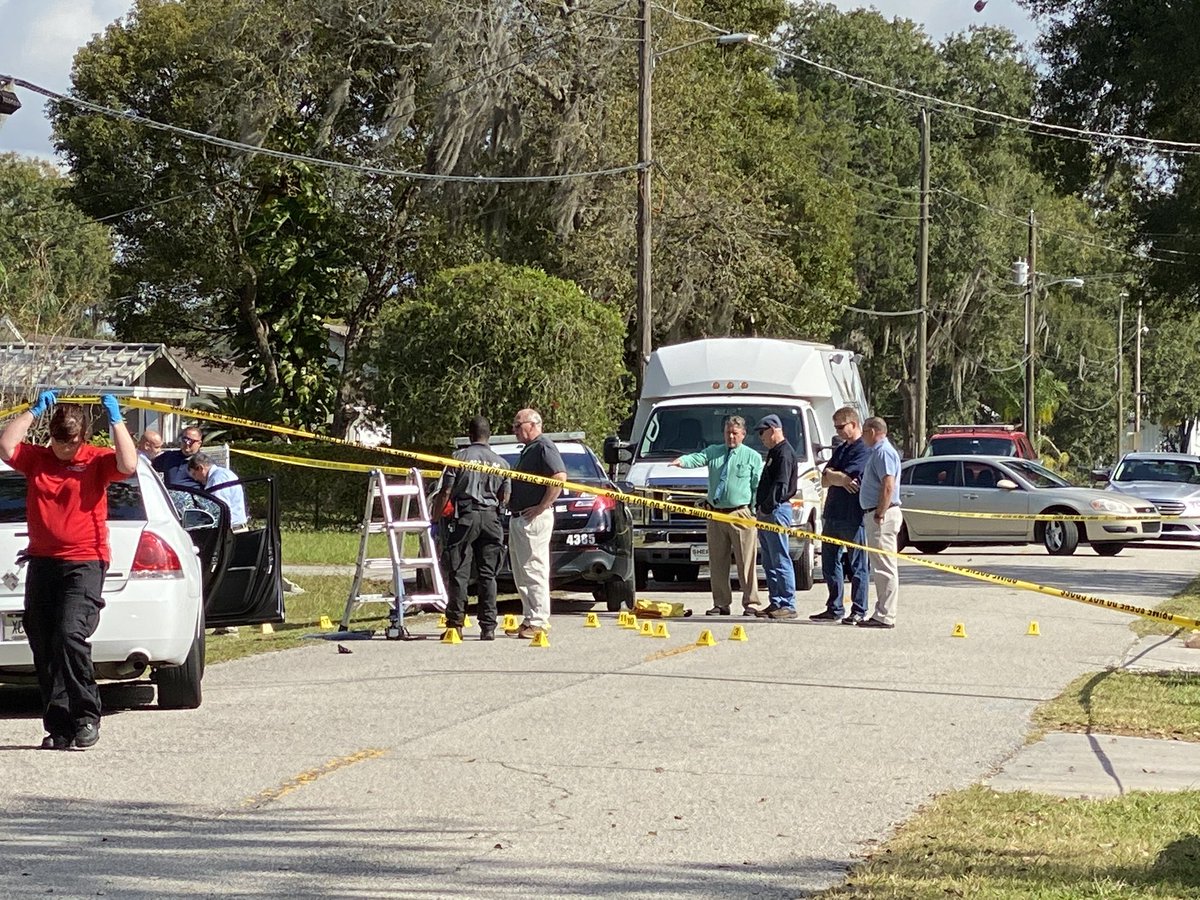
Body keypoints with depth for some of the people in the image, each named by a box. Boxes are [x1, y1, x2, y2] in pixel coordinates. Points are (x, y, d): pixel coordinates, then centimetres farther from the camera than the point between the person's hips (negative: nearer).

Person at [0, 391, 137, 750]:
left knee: (70, 634, -22)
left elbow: (128, 465, -18)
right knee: (43, 647, 4)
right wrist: (33, 411, -4)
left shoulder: (97, 460, 1)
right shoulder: (35, 459, 10)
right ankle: (59, 727, 9)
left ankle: (86, 716, -11)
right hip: (42, 562, 5)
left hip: (84, 563, -5)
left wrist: (115, 419, -13)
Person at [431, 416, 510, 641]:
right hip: (491, 517, 3)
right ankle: (488, 627, 2)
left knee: (459, 572, 1)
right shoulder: (501, 462, 8)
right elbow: (505, 497, 8)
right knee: (488, 574, 5)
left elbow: (445, 492, -5)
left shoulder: (459, 457, -3)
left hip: (464, 516, -3)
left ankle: (455, 624, -1)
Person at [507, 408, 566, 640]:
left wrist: (541, 507, -22)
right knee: (521, 573, 12)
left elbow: (560, 477, -23)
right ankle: (531, 618, 17)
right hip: (518, 517, 11)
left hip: (534, 518, -11)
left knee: (533, 569, -10)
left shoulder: (544, 447, -11)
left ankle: (538, 622, -10)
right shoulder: (528, 450, 21)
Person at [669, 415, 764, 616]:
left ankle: (751, 603, -3)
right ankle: (721, 604, 12)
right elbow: (697, 458, -4)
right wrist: (682, 461, -27)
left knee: (746, 562, -6)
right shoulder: (713, 452, 15)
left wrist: (755, 513, -4)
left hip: (741, 515, -4)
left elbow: (758, 487, 4)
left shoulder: (753, 457, 6)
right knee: (717, 562, 6)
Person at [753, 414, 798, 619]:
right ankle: (776, 602, 15)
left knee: (780, 560, -10)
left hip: (777, 510, -11)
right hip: (766, 512, 11)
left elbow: (781, 485, -20)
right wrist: (760, 508, 15)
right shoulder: (774, 452, 21)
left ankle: (788, 604, -9)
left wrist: (766, 507, -20)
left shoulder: (784, 453, -11)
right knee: (769, 562, 12)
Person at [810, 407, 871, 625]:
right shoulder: (840, 450, 19)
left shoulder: (864, 450, -10)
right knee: (830, 563, 12)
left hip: (853, 517, -9)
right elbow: (825, 480, 12)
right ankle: (834, 609, 20)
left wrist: (832, 475, -1)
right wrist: (840, 478, -7)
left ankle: (859, 611, 3)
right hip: (833, 515, 9)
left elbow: (847, 477, -19)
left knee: (857, 566, -2)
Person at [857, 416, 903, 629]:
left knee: (884, 567, -10)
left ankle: (885, 616, -11)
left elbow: (888, 486, -22)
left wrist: (880, 514, -23)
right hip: (875, 514, 11)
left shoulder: (883, 452, -13)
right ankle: (883, 614, 16)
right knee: (882, 567, 12)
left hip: (882, 517, -11)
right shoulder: (877, 452, 19)